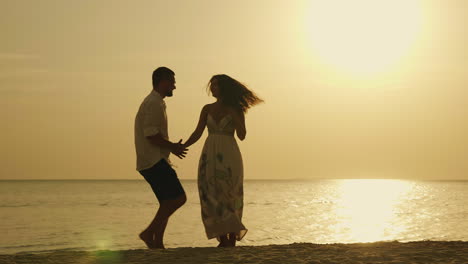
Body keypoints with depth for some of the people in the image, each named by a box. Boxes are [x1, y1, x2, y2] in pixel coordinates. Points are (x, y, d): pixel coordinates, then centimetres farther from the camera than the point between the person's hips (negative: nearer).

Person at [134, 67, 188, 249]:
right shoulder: (154, 103, -13)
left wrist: (172, 147, 13)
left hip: (154, 162, 11)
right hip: (154, 162, -11)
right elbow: (151, 135, -21)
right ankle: (149, 233, -9)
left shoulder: (155, 102, 20)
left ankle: (157, 244, 11)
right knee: (179, 198, -12)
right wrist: (173, 146, -7)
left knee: (168, 203, 11)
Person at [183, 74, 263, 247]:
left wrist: (234, 114, -14)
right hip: (210, 156, 4)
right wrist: (182, 147, -10)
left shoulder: (236, 109, 2)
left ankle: (232, 242, 1)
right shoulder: (207, 109, 11)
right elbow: (197, 134, 5)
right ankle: (223, 241, 5)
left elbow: (242, 135, -6)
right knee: (213, 199, -2)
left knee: (230, 199, -4)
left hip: (229, 157, -3)